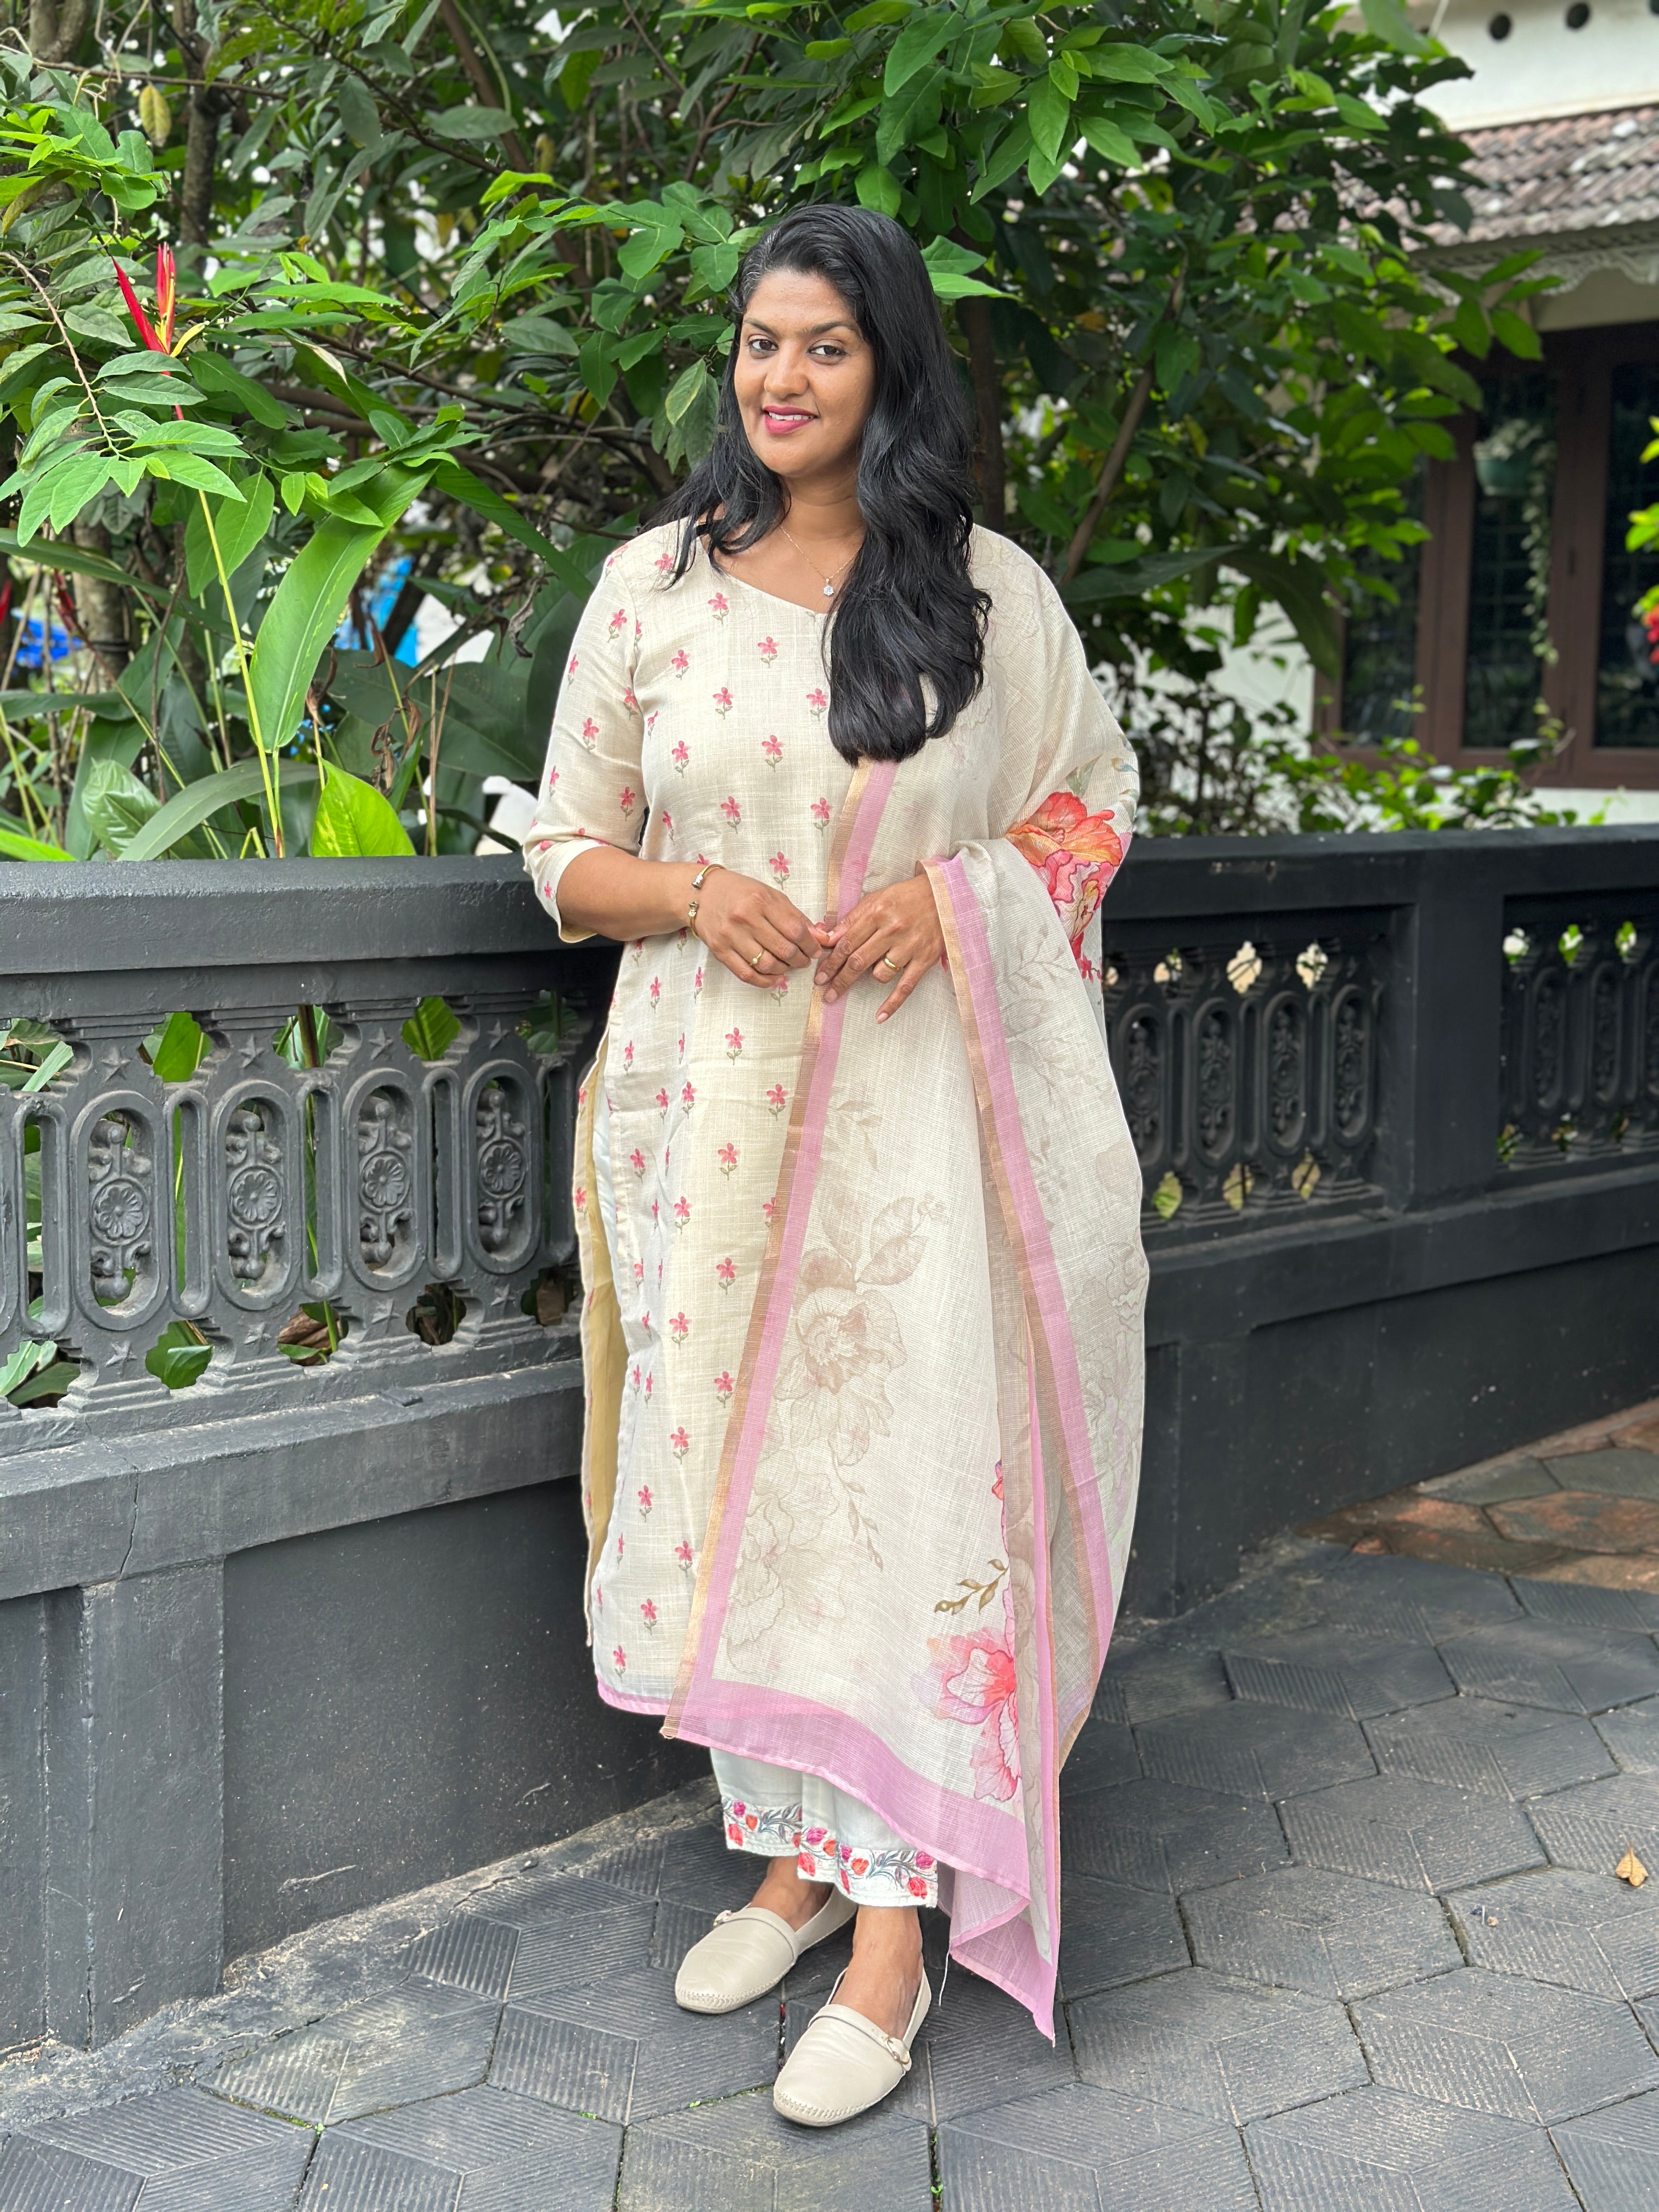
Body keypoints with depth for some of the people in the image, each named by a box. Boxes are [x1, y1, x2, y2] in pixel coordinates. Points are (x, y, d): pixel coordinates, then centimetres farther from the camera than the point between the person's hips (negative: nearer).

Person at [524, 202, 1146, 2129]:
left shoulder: (989, 588, 3)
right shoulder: (653, 584, 7)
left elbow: (1094, 804, 11)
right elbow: (569, 849, 11)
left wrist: (959, 890, -9)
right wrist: (688, 893, -11)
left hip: (917, 1101, -2)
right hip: (711, 1092, 2)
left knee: (909, 1467, -5)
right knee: (735, 1464, 6)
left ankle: (895, 1927, 3)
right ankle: (795, 1847, 24)